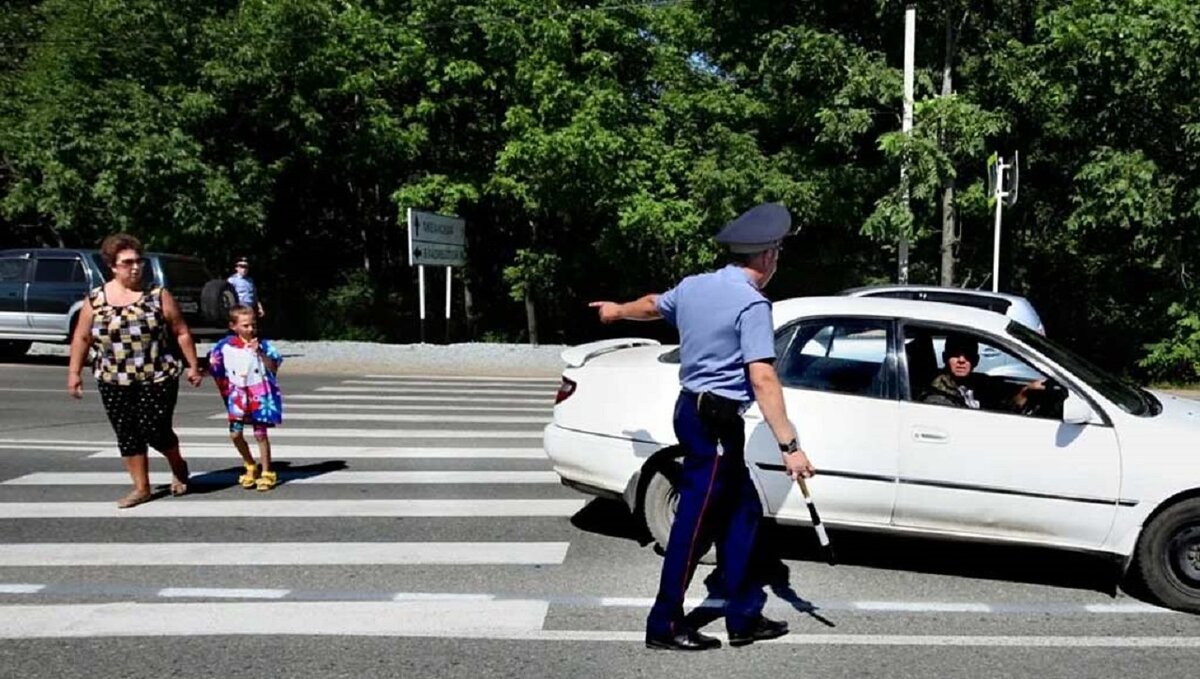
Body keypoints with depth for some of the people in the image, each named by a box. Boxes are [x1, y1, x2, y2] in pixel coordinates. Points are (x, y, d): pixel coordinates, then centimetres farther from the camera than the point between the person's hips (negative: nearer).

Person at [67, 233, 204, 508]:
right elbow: (81, 338, 11)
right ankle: (141, 488, 20)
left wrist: (193, 366, -1)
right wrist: (74, 372, 8)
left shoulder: (158, 296, -3)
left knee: (155, 431, -4)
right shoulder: (94, 300, 3)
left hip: (157, 379, -3)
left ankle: (178, 466, 27)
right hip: (113, 383, 3)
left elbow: (181, 332, 0)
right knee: (127, 436, 7)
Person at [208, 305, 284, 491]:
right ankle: (250, 467, 25)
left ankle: (266, 472, 12)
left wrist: (260, 352, -21)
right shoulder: (226, 345, 0)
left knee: (260, 433, 0)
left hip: (259, 394, -3)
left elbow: (273, 368, -12)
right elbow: (214, 365, 14)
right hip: (238, 395, 3)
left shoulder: (263, 345, -5)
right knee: (235, 434, 3)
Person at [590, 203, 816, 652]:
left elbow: (651, 306, 28)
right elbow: (762, 379, -24)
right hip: (715, 421, -9)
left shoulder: (692, 286, 8)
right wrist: (789, 446, -23)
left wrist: (617, 311, 49)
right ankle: (664, 625, 11)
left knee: (742, 511, 15)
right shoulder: (751, 304, -16)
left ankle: (744, 617, 21)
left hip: (692, 410, 9)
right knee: (695, 521, 0)